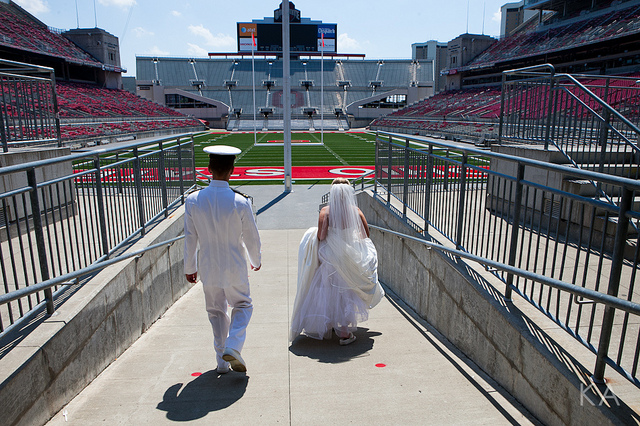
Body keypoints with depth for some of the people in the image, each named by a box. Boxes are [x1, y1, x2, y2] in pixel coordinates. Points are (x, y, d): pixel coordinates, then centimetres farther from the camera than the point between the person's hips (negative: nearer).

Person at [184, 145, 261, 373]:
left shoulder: (193, 200, -12)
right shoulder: (240, 202, -19)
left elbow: (190, 238, -3)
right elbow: (251, 237, -8)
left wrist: (189, 267, 11)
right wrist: (256, 260, 12)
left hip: (208, 269, 3)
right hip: (235, 268, -2)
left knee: (216, 312, 20)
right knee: (242, 306, 21)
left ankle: (222, 362, 28)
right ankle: (233, 347, 2)